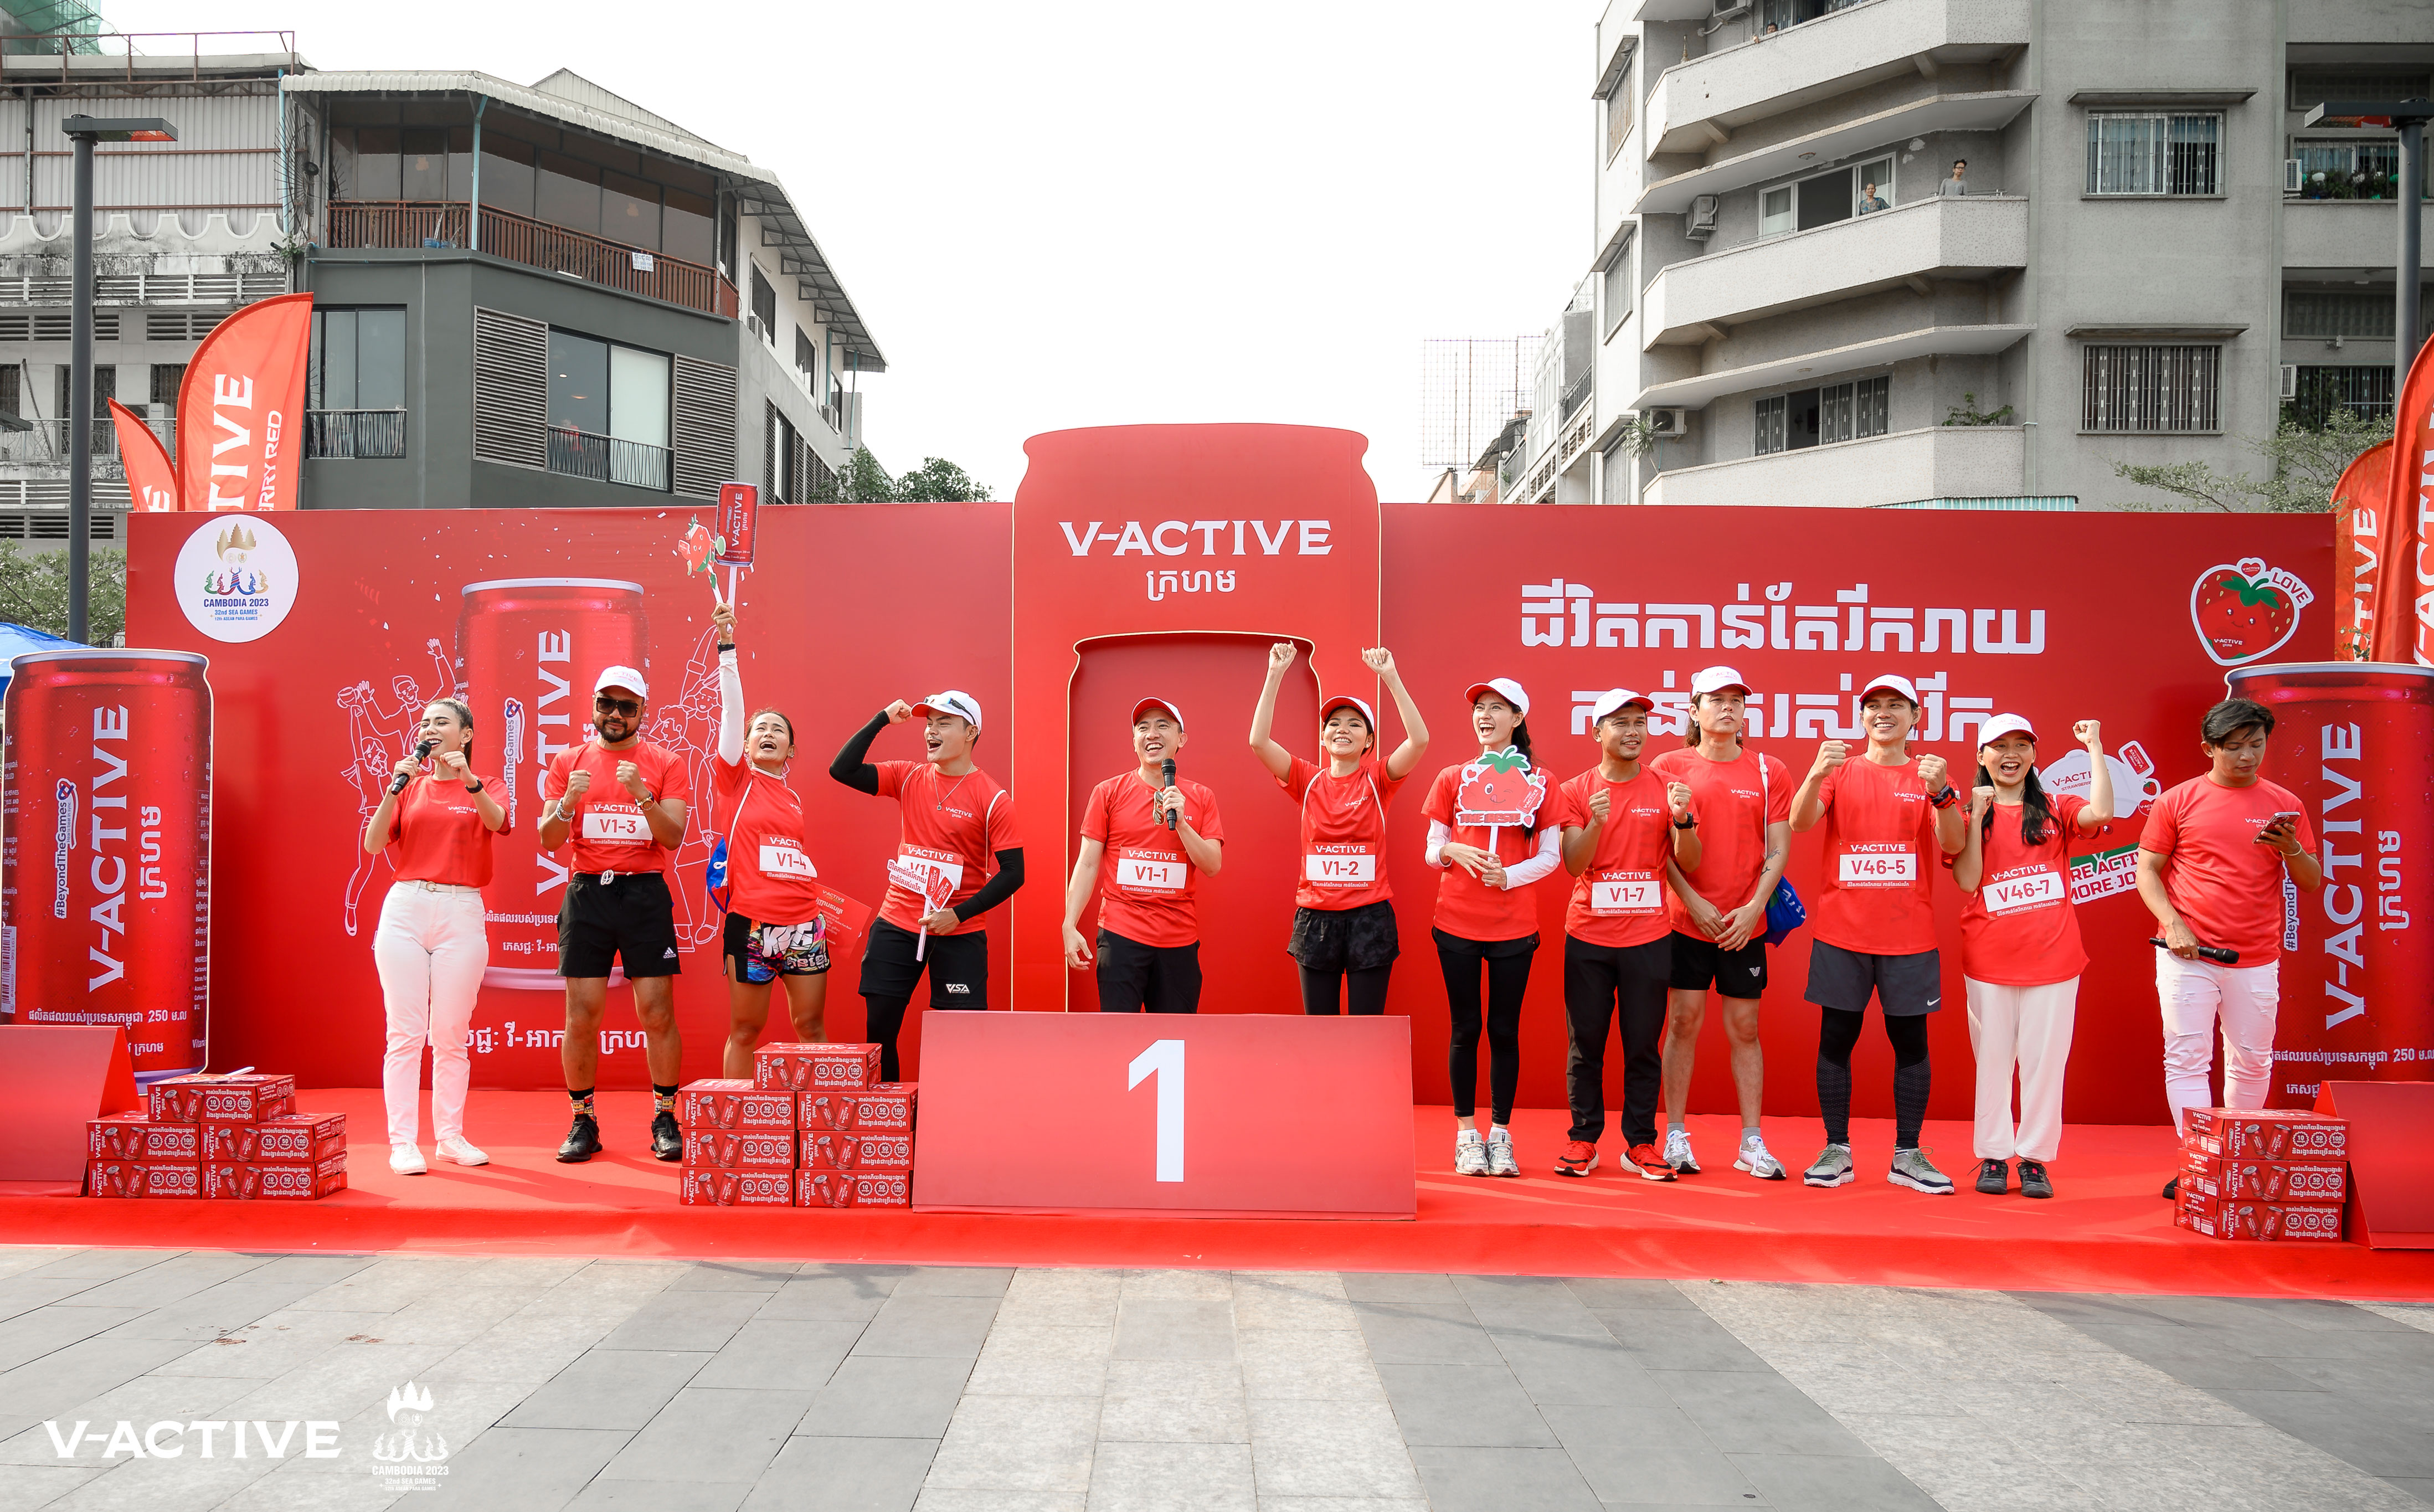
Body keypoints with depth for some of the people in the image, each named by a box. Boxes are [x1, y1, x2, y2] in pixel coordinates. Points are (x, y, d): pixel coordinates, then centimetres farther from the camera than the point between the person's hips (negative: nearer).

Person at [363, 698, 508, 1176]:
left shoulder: (481, 789, 9)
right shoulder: (410, 787, 13)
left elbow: (498, 823, -13)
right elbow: (373, 845, 1)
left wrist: (468, 780, -27)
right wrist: (395, 787, -9)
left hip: (461, 913, -1)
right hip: (405, 908, 1)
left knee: (451, 1035, 3)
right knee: (405, 1033, -2)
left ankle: (450, 1136, 12)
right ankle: (403, 1142, 0)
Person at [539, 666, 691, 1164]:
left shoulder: (666, 763, 4)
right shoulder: (568, 762, 9)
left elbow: (673, 836, -6)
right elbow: (548, 841, 5)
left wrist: (642, 796, -21)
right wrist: (568, 803, -15)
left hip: (646, 894, -1)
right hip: (587, 894, 1)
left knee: (658, 1014, -2)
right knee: (581, 1016, 1)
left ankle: (665, 1120, 9)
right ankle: (583, 1122, 13)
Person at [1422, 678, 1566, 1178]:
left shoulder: (1538, 781, 5)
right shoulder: (1451, 778, 8)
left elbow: (1550, 855, 3)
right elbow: (1432, 852, 9)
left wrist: (1508, 875, -15)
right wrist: (1452, 852, -14)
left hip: (1514, 925, -1)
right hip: (1457, 923, 1)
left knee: (1505, 1030, 4)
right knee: (1465, 1030, 4)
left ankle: (1500, 1135, 14)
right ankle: (1467, 1136, 13)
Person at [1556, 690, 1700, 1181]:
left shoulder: (1665, 789, 4)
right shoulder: (1576, 791, 2)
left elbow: (1687, 864, 1)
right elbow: (1573, 865, -5)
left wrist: (1682, 819, -17)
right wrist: (1596, 822, -22)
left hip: (1648, 938, 0)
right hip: (1588, 937, 0)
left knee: (1643, 1044, 4)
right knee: (1586, 1044, 5)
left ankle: (1640, 1144, 13)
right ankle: (1583, 1141, 15)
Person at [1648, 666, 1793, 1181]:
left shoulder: (1770, 772, 6)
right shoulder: (1669, 766, 2)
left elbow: (1778, 850, 4)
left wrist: (1753, 908, -8)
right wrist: (1694, 903, -9)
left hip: (1745, 925, 1)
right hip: (1685, 920, -1)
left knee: (1744, 1029, 5)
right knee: (1684, 1022, 0)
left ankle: (1752, 1143, 13)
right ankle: (1675, 1137, 10)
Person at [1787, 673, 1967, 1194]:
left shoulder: (1929, 776, 6)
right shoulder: (1840, 771, 6)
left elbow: (1953, 845, -6)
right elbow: (1800, 822, -9)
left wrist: (1941, 792, -23)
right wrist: (1817, 774, -27)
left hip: (1909, 936, 0)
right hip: (1841, 931, 0)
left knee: (1910, 1041, 4)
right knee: (1836, 1038, 2)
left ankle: (1908, 1155, 13)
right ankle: (1836, 1152, 11)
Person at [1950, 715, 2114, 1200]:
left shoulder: (2055, 810, 8)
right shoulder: (1968, 812, 5)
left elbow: (2100, 813, -14)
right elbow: (1967, 882, -5)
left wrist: (2095, 748, -8)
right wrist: (1976, 817, -10)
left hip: (2052, 958, 1)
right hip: (1989, 961, -1)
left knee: (2044, 1060, 3)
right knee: (1992, 1060, 5)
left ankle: (2034, 1159, 13)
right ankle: (1993, 1157, 14)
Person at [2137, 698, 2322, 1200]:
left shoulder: (2285, 804, 8)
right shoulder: (2178, 801, 2)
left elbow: (2312, 882, 10)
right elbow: (2147, 870, 3)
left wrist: (2292, 850, -11)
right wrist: (2172, 923, -11)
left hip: (2257, 960, 2)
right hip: (2188, 956, -2)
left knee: (2252, 1063, 10)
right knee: (2187, 1059, -5)